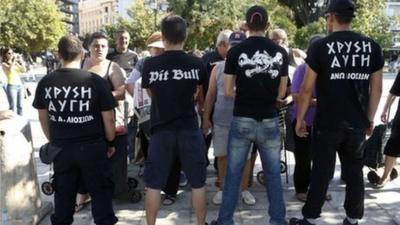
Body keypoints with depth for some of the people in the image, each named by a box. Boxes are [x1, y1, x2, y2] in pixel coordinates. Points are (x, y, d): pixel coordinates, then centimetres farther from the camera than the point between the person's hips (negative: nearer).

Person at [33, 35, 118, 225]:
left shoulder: (45, 82, -3)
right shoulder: (95, 81, -13)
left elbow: (43, 118, 8)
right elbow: (108, 118, -7)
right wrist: (110, 142, 8)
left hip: (61, 148, 3)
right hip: (92, 146, -3)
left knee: (63, 194, 17)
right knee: (100, 191, 11)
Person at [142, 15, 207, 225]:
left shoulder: (150, 64, -7)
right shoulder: (197, 64, -6)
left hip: (161, 129, 0)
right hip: (189, 129, 1)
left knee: (154, 183, 10)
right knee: (197, 182, 13)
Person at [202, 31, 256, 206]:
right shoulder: (218, 68, 5)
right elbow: (210, 95, 7)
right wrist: (206, 118, 4)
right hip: (221, 121, 1)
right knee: (222, 155, 8)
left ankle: (244, 189, 21)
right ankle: (222, 189, 23)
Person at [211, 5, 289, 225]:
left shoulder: (236, 51, -5)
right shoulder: (280, 52, 1)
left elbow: (228, 91, -1)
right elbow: (281, 93, 6)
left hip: (242, 121, -2)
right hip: (270, 121, 2)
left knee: (233, 173, 7)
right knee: (273, 173, 12)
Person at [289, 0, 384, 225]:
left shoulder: (320, 46, -8)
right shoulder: (372, 46, 2)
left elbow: (307, 89, -6)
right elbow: (376, 89, 6)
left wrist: (300, 120, 3)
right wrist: (370, 119, 17)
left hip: (327, 123, -3)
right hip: (358, 123, 3)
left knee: (321, 172, 6)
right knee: (355, 171, 14)